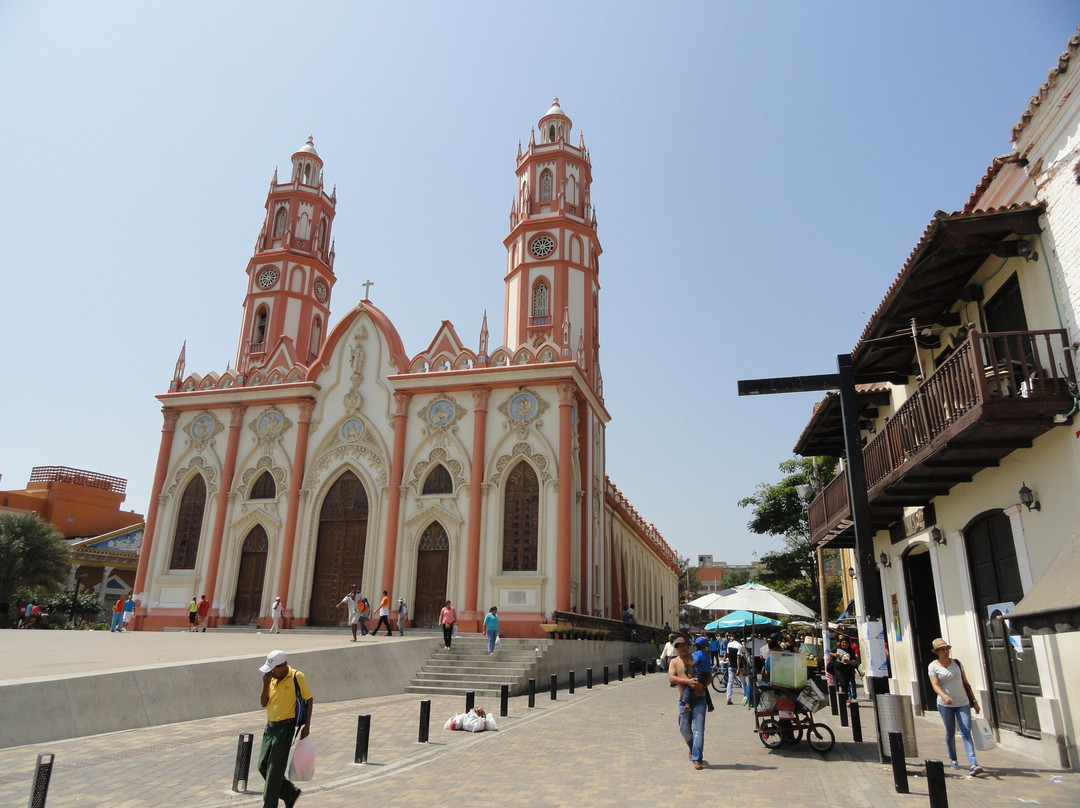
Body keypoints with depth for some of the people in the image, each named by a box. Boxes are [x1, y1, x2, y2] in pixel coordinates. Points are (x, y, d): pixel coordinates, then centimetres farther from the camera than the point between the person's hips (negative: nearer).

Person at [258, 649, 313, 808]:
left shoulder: (296, 677, -12)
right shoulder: (271, 679, 6)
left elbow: (309, 699, -6)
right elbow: (263, 703, 5)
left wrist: (307, 725, -9)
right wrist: (266, 684, -9)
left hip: (285, 727, -7)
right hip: (270, 727, 7)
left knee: (275, 769, -4)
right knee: (263, 766, 10)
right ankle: (290, 793, 26)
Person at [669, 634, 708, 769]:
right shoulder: (674, 662, 8)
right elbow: (671, 678, -7)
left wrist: (703, 685, -11)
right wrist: (688, 681, -20)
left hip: (699, 698, -1)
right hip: (684, 699, 1)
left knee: (698, 728, -8)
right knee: (684, 728, 6)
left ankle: (697, 758, -3)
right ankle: (692, 748, 34)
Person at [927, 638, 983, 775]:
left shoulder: (957, 663, 6)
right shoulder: (933, 666, -4)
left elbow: (966, 683, 12)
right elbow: (935, 685, -15)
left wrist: (974, 701, 9)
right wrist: (944, 696, -34)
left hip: (962, 703, 2)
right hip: (945, 705, -2)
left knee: (966, 733, -9)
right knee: (950, 733, 9)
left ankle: (973, 764, -17)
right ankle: (952, 759, 28)